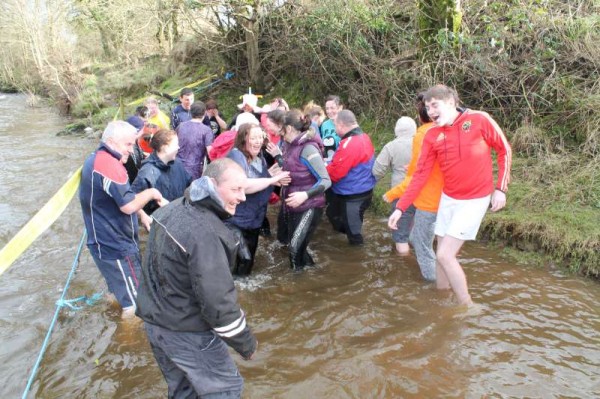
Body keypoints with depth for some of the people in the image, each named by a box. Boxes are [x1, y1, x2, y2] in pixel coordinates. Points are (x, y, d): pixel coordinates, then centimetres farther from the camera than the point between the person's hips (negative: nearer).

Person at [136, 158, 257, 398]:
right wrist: (245, 342, -15)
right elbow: (217, 301, -28)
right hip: (186, 331, -9)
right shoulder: (205, 233, -29)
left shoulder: (173, 208, 1)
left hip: (154, 318, 9)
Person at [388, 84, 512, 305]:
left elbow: (504, 150, -2)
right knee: (443, 255, 11)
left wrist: (501, 188, -6)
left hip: (474, 200, -5)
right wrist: (400, 208, -5)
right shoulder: (432, 136, 0)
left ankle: (468, 308, 8)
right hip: (447, 199, 5)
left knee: (445, 255, -10)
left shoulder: (479, 120, -12)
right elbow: (420, 174, 0)